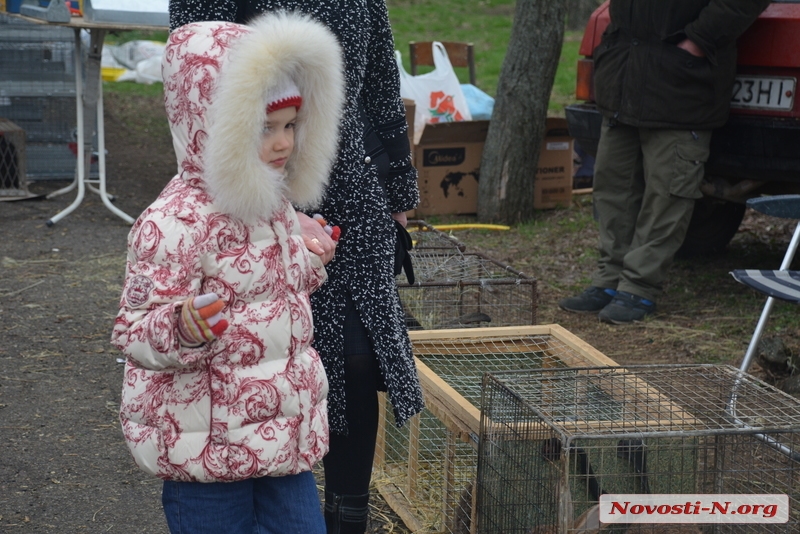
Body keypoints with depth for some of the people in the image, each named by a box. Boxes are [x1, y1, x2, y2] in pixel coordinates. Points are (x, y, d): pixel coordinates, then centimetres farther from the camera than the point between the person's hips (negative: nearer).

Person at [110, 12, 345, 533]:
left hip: (284, 432, 8)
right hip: (208, 447, -8)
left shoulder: (273, 205, 8)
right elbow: (136, 333, -21)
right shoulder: (176, 221, -20)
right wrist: (185, 328, -39)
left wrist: (309, 264, 10)